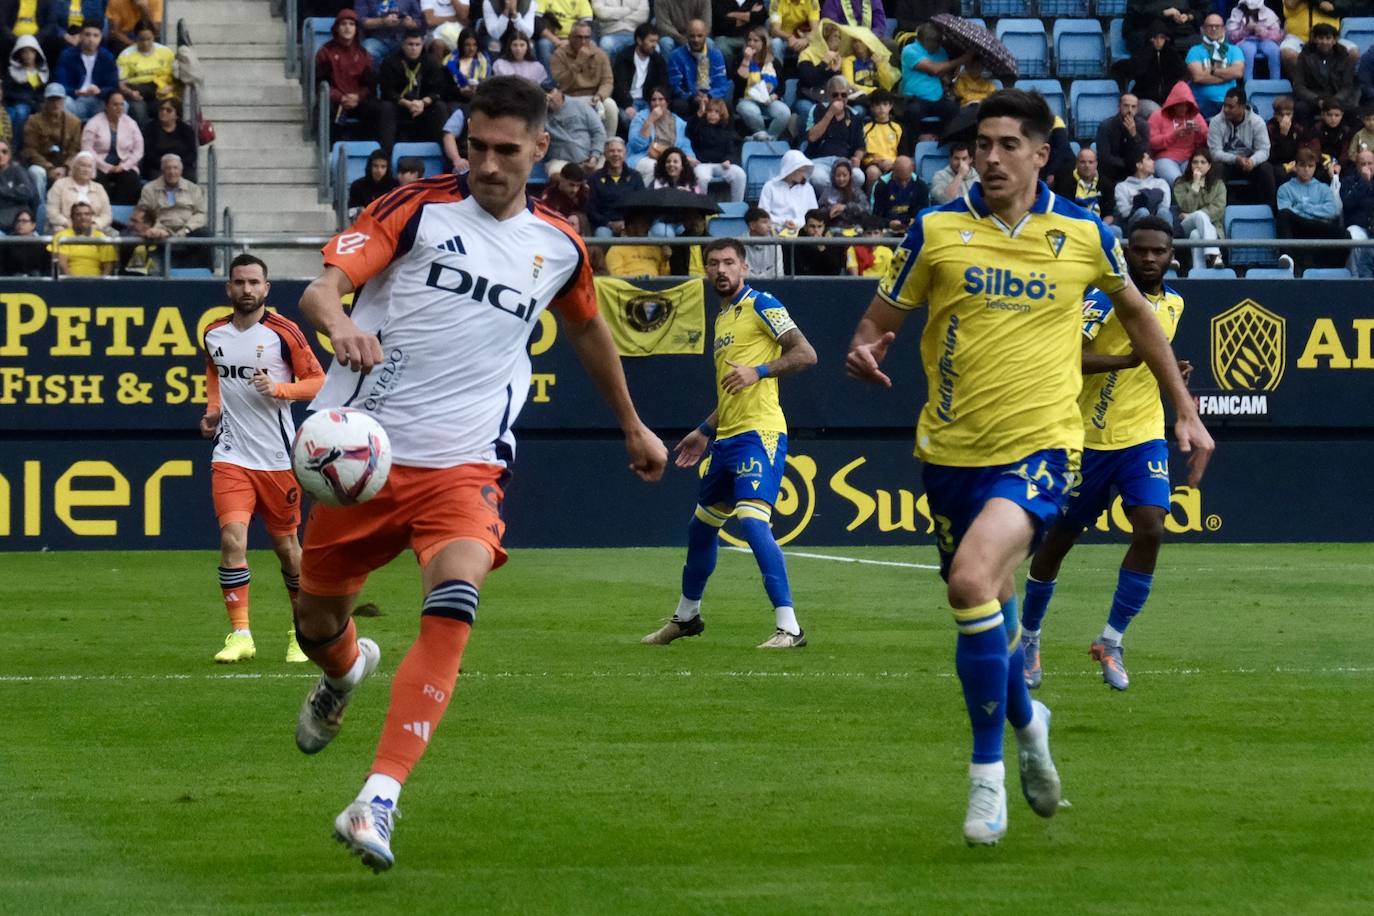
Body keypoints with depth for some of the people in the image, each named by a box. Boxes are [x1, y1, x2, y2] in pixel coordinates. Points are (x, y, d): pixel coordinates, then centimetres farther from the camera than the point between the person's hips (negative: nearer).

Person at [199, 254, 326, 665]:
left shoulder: (284, 332, -7)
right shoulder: (213, 334, 5)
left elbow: (317, 381, -3)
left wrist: (278, 388, -19)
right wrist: (213, 409, 8)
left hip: (277, 457, -2)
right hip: (231, 456, 2)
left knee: (286, 545, 9)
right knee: (232, 539, -15)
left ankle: (302, 630, 28)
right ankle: (240, 635, -12)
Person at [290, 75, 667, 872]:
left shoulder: (559, 247, 8)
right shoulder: (419, 207, -3)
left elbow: (588, 330, 28)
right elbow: (323, 286, -13)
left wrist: (633, 427, 38)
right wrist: (340, 322, -37)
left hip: (465, 462, 0)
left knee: (454, 600, -27)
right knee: (315, 621, 12)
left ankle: (379, 802, -30)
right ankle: (347, 671, 53)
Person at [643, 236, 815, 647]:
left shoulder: (761, 305, -5)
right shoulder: (721, 317, 21)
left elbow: (805, 354, -13)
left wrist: (759, 371, -23)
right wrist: (705, 431, 28)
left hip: (759, 432, -9)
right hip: (726, 438, 9)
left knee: (752, 519, -22)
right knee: (702, 524, 19)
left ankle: (789, 627, -23)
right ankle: (686, 616, 38)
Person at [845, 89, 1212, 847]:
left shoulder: (1083, 234, 0)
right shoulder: (935, 230, -1)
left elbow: (1134, 311, 17)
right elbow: (882, 319, 6)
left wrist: (1185, 408, 17)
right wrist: (863, 351, -18)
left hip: (1040, 446, -3)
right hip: (953, 447, 3)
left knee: (972, 578, -26)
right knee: (988, 611, 13)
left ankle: (988, 774, -16)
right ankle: (1026, 722, 45)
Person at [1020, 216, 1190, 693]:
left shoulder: (1174, 303, 9)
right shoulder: (1107, 297, -13)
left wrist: (1170, 375, 8)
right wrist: (1130, 359, -33)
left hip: (1144, 438, 4)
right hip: (1089, 438, -4)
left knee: (1151, 529, -16)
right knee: (1061, 537, 8)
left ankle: (1110, 642, -5)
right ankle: (1028, 636, 29)